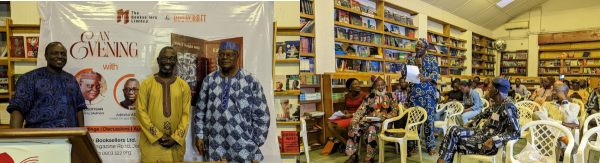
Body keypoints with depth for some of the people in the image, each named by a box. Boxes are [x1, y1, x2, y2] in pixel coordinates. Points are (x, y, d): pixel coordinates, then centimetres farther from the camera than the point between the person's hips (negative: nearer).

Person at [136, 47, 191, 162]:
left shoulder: (184, 86, 4)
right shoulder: (147, 84, 0)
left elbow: (186, 114, 1)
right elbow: (140, 112, -4)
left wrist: (175, 138, -8)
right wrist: (158, 136, -9)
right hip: (151, 143, -1)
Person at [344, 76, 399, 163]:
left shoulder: (390, 96, 7)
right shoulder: (369, 97, 13)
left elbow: (395, 111, -1)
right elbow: (361, 110, 3)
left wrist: (384, 117, -19)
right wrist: (354, 120, -14)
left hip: (383, 122, -3)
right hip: (369, 120, 4)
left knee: (371, 129, -36)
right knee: (354, 127, -23)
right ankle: (353, 155, -18)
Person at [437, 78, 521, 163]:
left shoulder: (508, 106, -18)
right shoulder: (496, 105, 8)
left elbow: (516, 132, -23)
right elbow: (482, 115, 23)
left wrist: (493, 141, -28)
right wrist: (469, 124, 9)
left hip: (489, 144, -8)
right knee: (453, 130, -4)